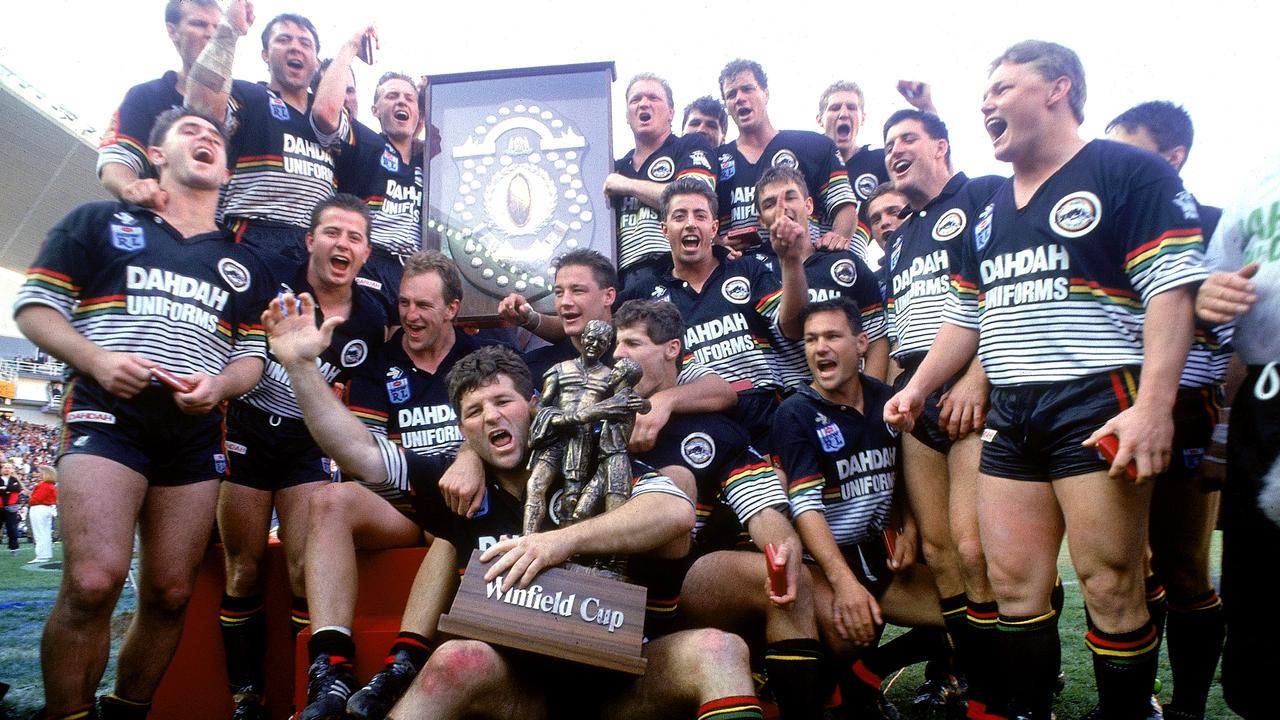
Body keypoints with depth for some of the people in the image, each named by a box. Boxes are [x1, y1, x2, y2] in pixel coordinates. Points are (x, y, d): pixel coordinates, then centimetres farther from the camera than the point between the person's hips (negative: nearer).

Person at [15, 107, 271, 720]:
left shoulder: (244, 265, 20)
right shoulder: (100, 222, 12)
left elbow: (253, 356, 17)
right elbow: (34, 307, 6)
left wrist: (218, 385, -6)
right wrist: (97, 360, -12)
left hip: (197, 432, 4)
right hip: (109, 415, -3)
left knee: (169, 595, 3)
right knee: (93, 581, -19)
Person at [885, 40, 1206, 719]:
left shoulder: (1129, 172, 0)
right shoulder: (991, 211, 20)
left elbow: (1171, 291, -9)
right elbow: (966, 315, 23)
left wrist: (1153, 405, -19)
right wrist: (916, 388, 14)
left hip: (1097, 404, -6)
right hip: (1009, 416, 6)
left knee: (1109, 586, -2)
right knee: (1014, 585, 6)